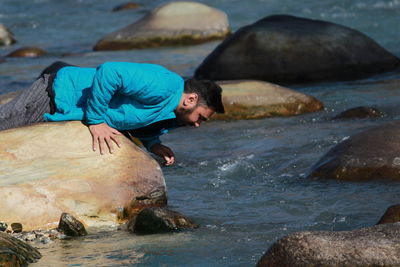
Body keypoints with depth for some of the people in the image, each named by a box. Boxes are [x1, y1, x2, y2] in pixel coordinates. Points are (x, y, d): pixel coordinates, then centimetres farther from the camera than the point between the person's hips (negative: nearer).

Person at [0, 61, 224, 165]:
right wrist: (96, 120, -27)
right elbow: (109, 72, -33)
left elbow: (133, 120, 23)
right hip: (59, 92, -10)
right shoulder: (164, 86, -26)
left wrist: (154, 145, 4)